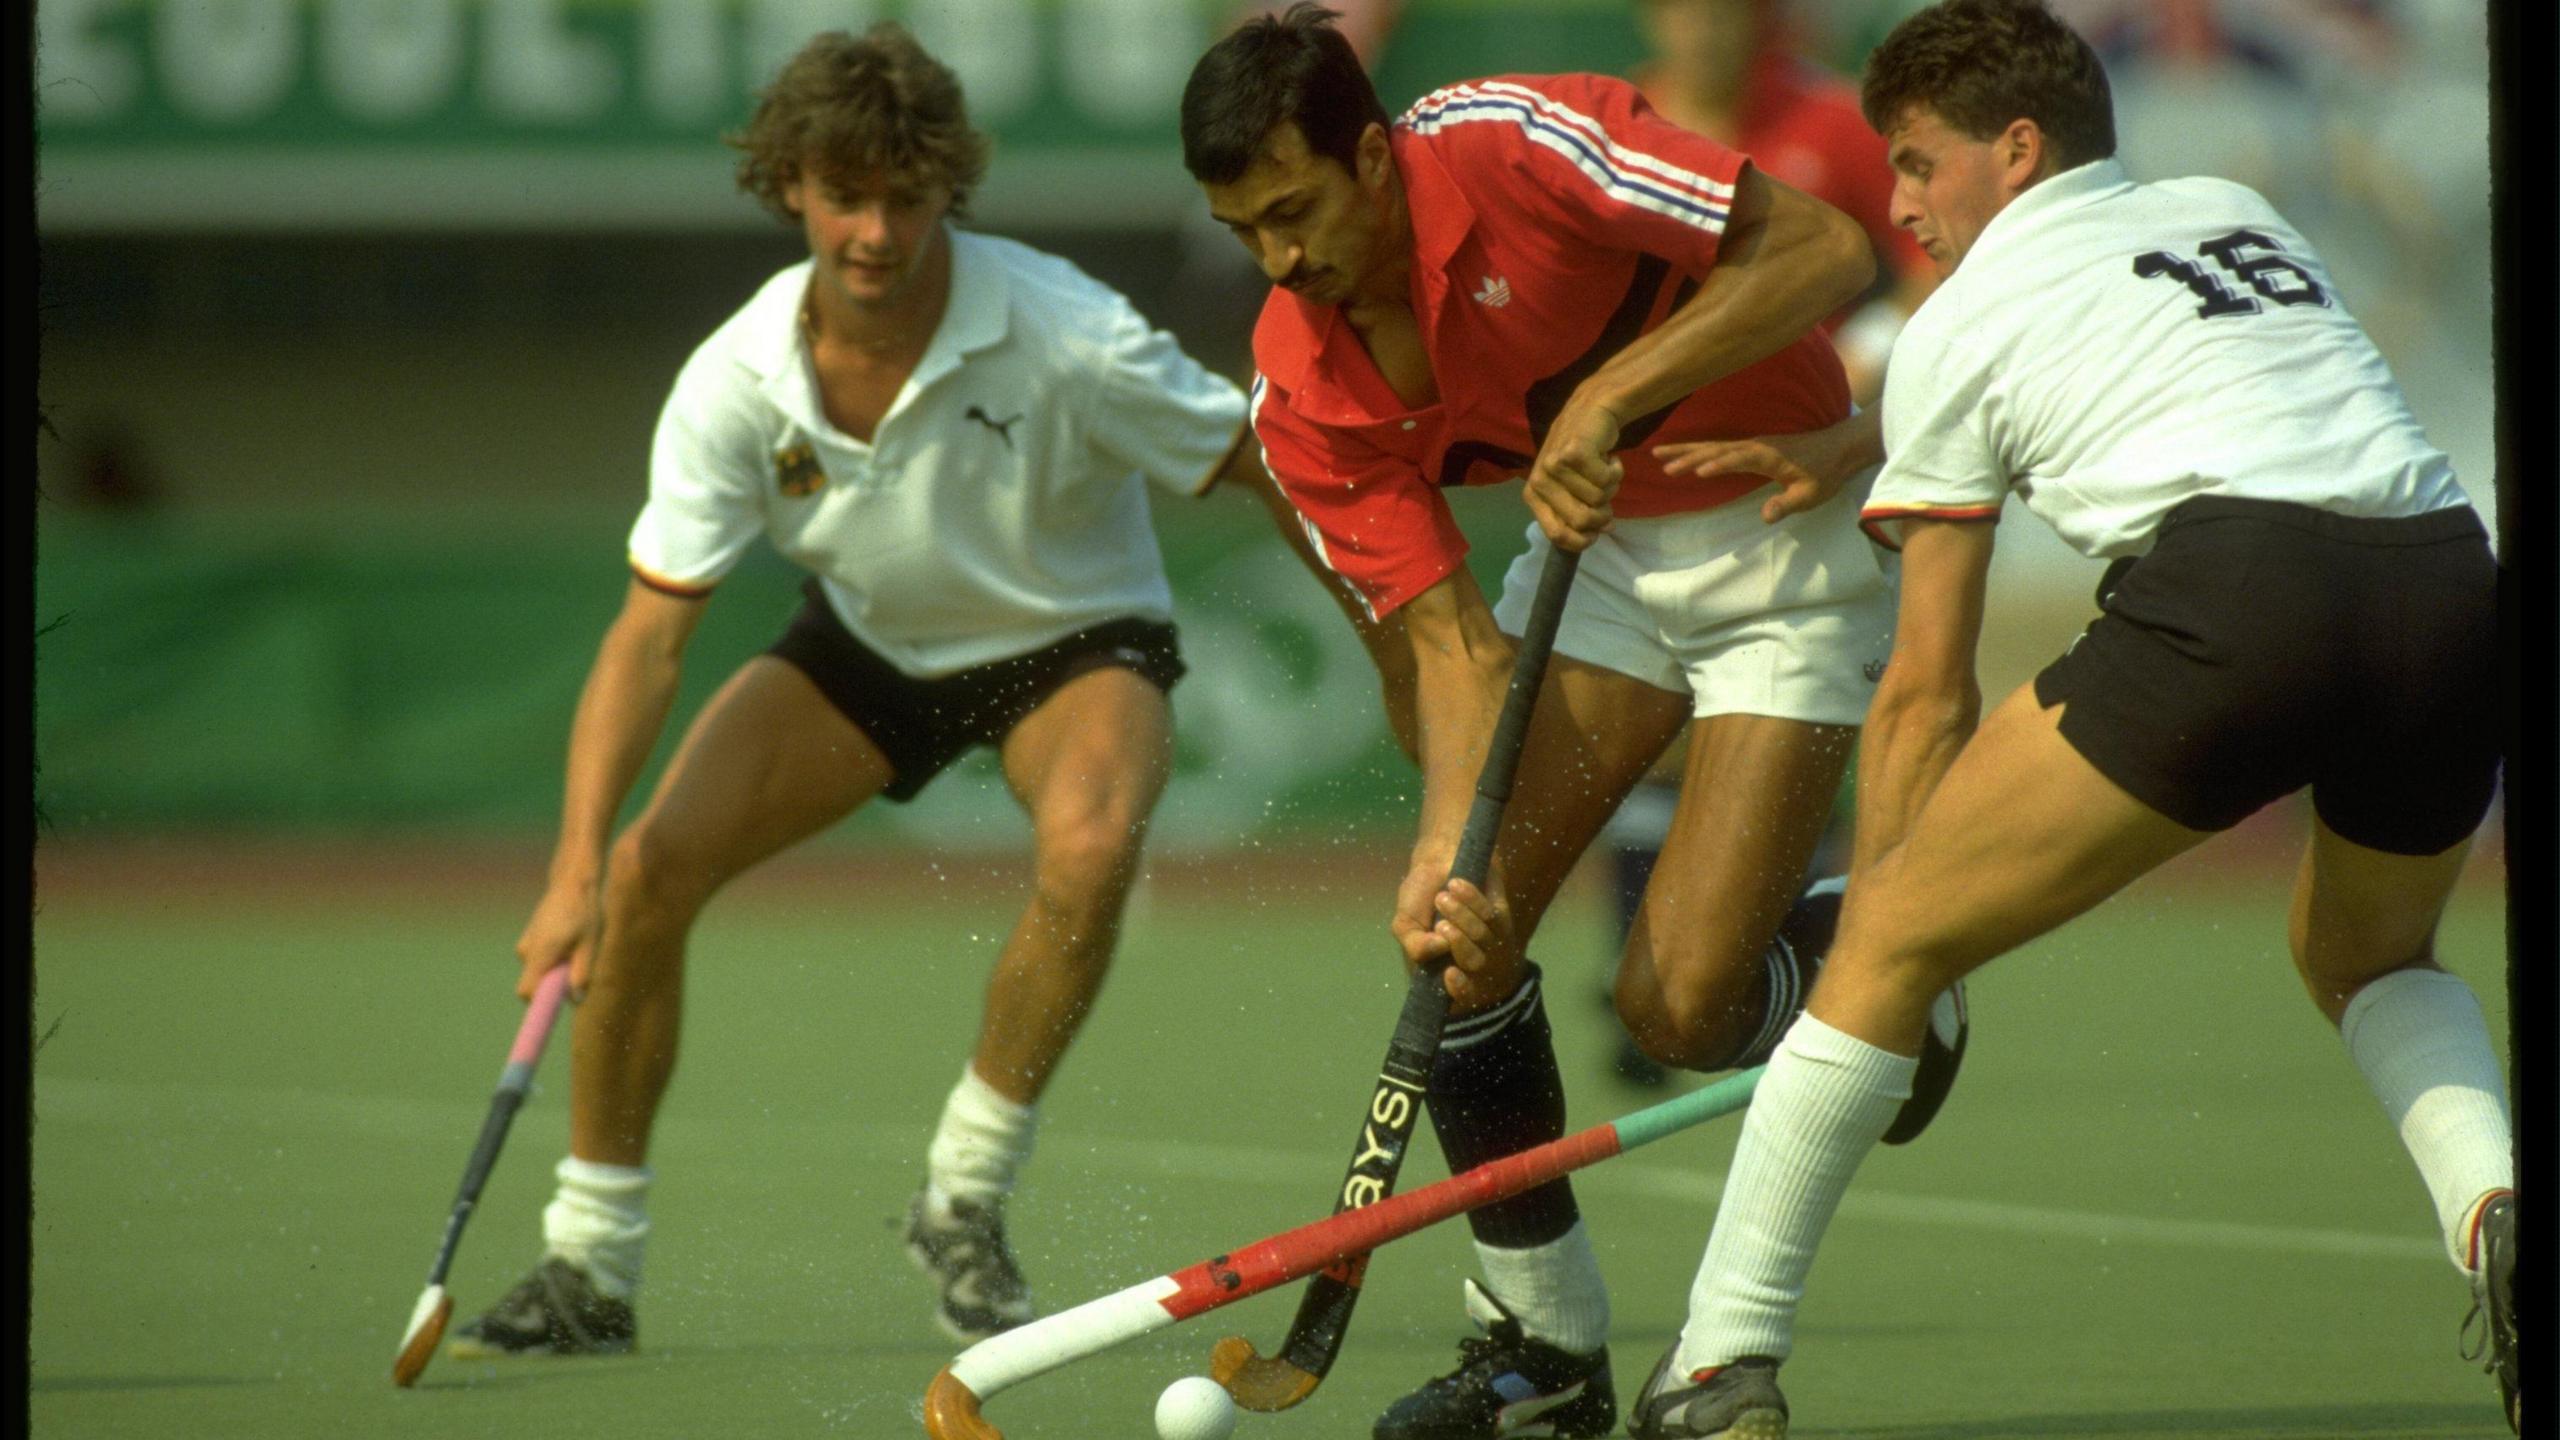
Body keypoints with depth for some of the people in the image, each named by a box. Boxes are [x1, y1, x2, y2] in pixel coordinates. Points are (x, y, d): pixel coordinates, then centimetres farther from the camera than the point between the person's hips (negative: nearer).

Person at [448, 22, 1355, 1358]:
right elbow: (649, 631, -20)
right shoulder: (736, 381, -22)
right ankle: (589, 1268, 1)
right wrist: (576, 866, -30)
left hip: (1074, 643, -3)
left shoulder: (1062, 336, -30)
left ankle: (963, 1199, -14)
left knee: (1089, 846, -35)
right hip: (866, 646, 3)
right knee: (648, 870, -15)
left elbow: (1266, 466, -19)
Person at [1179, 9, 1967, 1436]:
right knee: (1460, 929, -9)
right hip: (1602, 548, 6)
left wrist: (1612, 394, -34)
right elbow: (1456, 634, -11)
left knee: (1684, 1004, -16)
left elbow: (1823, 252, -29)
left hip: (1788, 532, -6)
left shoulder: (1518, 144, -27)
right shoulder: (1303, 391, -10)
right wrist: (1444, 851, -27)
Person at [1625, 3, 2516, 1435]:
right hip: (2460, 587, 6)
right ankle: (2494, 1207, 2)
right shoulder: (2232, 211, 31)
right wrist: (1847, 445, 59)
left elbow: (1926, 693, 18)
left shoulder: (1966, 320, 16)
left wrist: (1882, 952, 26)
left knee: (1895, 940, 8)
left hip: (2232, 590, -6)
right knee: (2368, 958, 32)